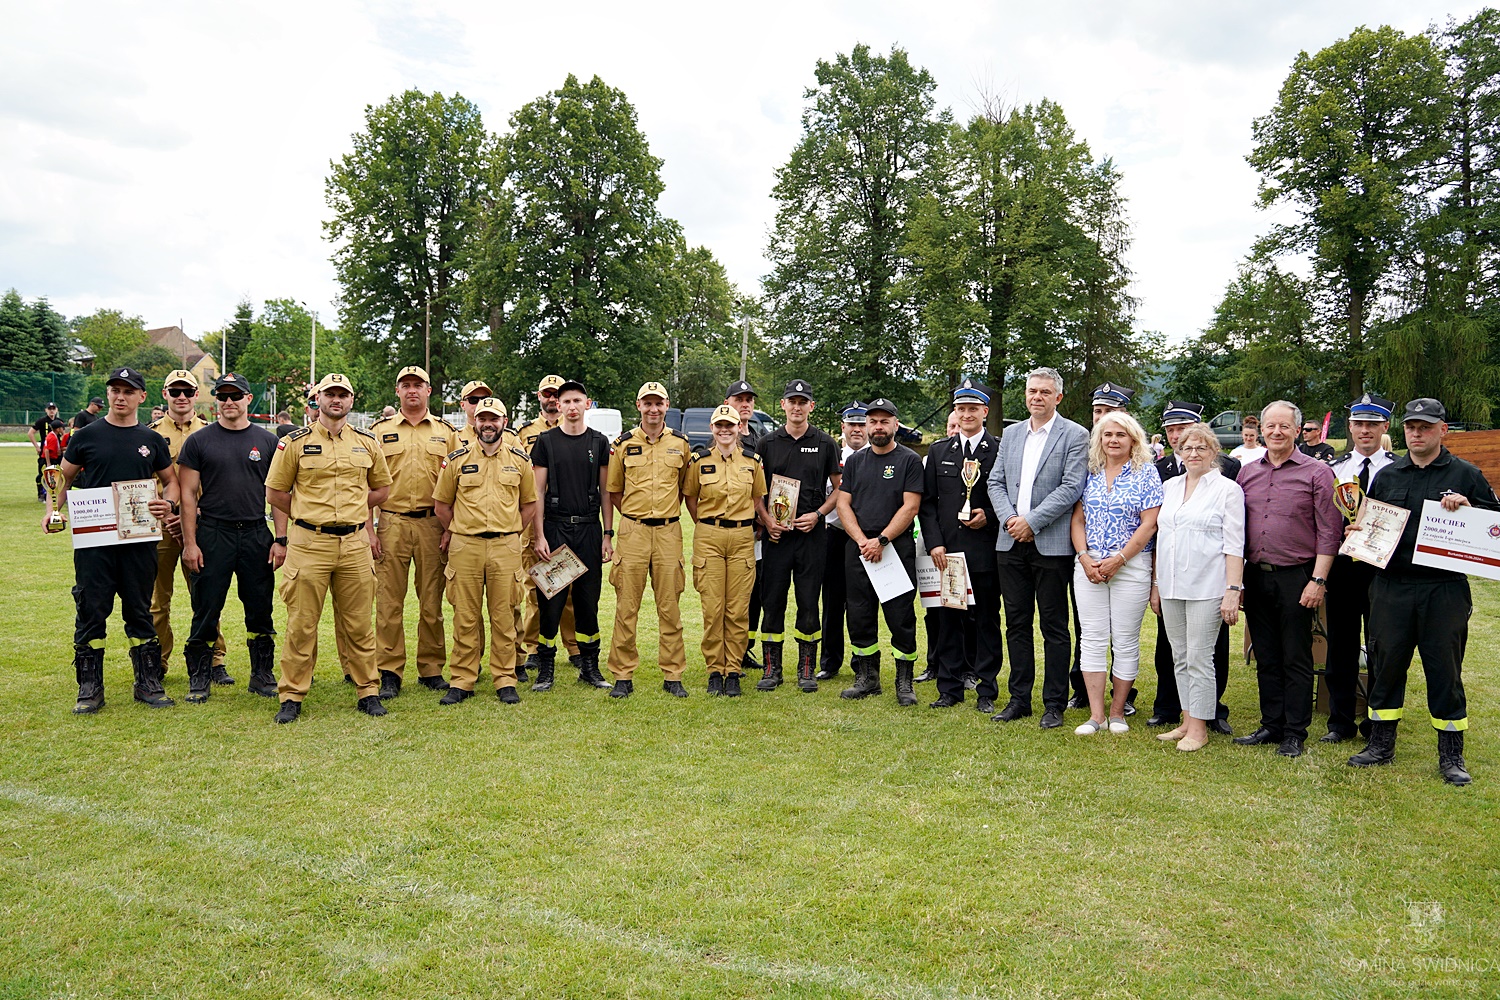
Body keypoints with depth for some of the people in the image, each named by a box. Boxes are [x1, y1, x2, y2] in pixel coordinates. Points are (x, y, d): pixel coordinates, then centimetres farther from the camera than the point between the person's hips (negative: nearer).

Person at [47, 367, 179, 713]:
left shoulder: (152, 441, 8)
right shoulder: (86, 436, 3)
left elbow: (171, 480, 15)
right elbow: (64, 478, 9)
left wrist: (169, 504, -6)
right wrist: (53, 510, -8)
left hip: (140, 539, 1)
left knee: (140, 611, 8)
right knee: (91, 610, 2)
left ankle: (148, 683, 17)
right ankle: (90, 689, 12)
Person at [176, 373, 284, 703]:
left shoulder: (267, 441, 6)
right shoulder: (199, 441, 2)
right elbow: (188, 494, 1)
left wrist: (280, 539, -1)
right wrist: (190, 542, -6)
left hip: (256, 535, 1)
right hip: (212, 535, -1)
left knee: (260, 610, 7)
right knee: (206, 610, 3)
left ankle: (262, 675, 19)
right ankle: (199, 678, 16)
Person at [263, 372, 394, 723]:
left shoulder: (367, 442, 9)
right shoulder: (294, 442, 2)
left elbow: (382, 489, 19)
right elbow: (274, 491, 7)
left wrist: (352, 510, 10)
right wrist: (309, 514, 6)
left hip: (355, 543, 2)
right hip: (309, 543, -2)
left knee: (358, 624, 7)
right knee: (301, 624, 2)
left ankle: (368, 691, 17)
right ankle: (292, 697, 12)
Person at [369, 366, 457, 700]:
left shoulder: (446, 432, 9)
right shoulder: (380, 430, 8)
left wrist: (450, 528, -1)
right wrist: (369, 529, -2)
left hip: (433, 525, 1)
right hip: (391, 524, -1)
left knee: (432, 601, 6)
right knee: (389, 601, 0)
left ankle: (431, 669, 16)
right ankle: (390, 673, 8)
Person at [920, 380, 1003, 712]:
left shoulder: (1000, 450, 1)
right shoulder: (938, 451, 11)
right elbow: (927, 502, 8)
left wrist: (989, 517, -13)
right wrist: (934, 543, -2)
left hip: (986, 550, -2)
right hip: (947, 550, 3)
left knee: (987, 620, 6)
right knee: (948, 619, 7)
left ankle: (987, 691, 15)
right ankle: (950, 688, 17)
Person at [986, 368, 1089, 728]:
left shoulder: (1075, 435, -2)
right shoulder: (1011, 434, 14)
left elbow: (1071, 487, -11)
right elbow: (996, 481, 11)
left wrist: (1031, 521, -15)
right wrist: (1009, 518, -6)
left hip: (1051, 545, -5)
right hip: (1011, 543, 5)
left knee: (1053, 627, 3)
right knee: (1017, 623, 10)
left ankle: (1054, 704, 12)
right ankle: (1019, 699, 20)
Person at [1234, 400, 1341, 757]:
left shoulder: (1316, 472, -3)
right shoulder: (1247, 472, 10)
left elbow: (1329, 531, -6)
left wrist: (1318, 580, -12)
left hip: (1296, 577, -4)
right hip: (1255, 576, 5)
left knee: (1296, 659, 3)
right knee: (1266, 657, 12)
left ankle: (1294, 734, 12)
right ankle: (1271, 725, 22)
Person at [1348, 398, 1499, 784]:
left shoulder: (1465, 475, 4)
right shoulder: (1386, 476, 12)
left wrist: (1466, 509, -13)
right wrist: (1359, 534, -2)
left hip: (1444, 589, -2)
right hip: (1392, 586, 3)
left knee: (1445, 670, 4)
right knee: (1386, 664, 8)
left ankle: (1451, 755, 16)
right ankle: (1381, 744, 20)